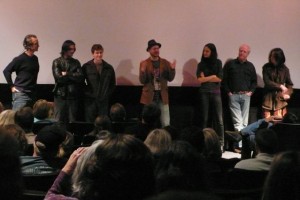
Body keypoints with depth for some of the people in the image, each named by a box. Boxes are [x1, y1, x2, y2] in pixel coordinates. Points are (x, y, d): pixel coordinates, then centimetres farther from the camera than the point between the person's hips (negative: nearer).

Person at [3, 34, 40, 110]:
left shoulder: (35, 59, 9)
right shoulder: (20, 59, -10)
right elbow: (6, 71, -8)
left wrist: (33, 88, 15)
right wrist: (12, 86, -8)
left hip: (32, 94, 7)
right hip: (21, 93, -7)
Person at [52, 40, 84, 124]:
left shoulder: (76, 62, 12)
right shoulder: (57, 62, 4)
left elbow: (81, 78, -1)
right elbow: (58, 78, -9)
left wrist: (67, 74, -5)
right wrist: (73, 76, -3)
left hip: (73, 96, 3)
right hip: (60, 95, -2)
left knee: (73, 121, 2)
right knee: (60, 121, -3)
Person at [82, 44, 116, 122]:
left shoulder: (109, 68, 6)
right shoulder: (86, 67, 0)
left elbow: (113, 84, 14)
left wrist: (107, 94, 5)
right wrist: (87, 93, -3)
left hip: (104, 101, 2)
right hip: (90, 101, -2)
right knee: (90, 122, 0)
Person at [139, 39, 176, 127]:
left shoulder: (165, 63, 5)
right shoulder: (144, 63, -1)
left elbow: (170, 79, 3)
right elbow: (142, 81, -5)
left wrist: (172, 69, -15)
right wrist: (143, 71, -23)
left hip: (162, 96, 1)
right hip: (150, 97, -1)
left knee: (166, 124, 0)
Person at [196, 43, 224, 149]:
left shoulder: (218, 62, 5)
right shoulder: (201, 64, 7)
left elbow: (219, 78, -3)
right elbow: (200, 79, -5)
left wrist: (206, 78, -2)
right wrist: (212, 76, -4)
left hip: (216, 93, -1)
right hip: (204, 93, 1)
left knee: (219, 119, -4)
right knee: (204, 118, 2)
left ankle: (221, 144, -2)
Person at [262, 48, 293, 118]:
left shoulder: (284, 69, 2)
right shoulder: (266, 67, 0)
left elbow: (289, 84, 10)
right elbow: (267, 82, -7)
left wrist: (288, 94, -6)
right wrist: (280, 86, -12)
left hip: (280, 98, 0)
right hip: (269, 98, 0)